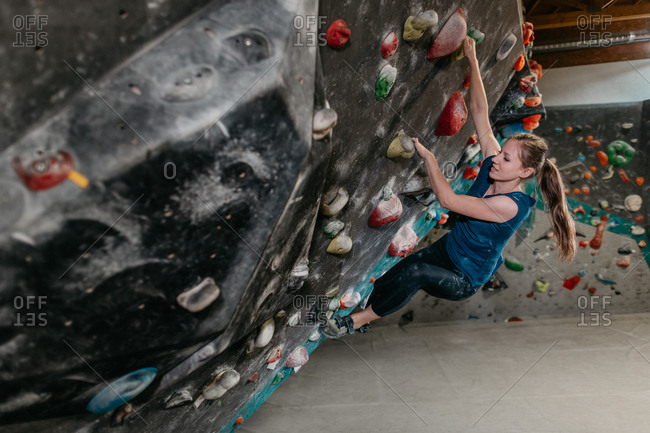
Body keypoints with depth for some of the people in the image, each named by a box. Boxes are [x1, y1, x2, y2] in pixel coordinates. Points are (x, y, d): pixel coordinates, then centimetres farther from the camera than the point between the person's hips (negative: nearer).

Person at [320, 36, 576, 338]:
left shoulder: (511, 205, -29)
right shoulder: (492, 164, -9)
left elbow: (447, 199, -32)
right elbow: (479, 111, -9)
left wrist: (427, 155, -26)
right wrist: (472, 60, -11)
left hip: (465, 279, -7)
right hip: (447, 249, 8)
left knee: (414, 272, -34)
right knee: (390, 277, -8)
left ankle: (357, 320, -19)